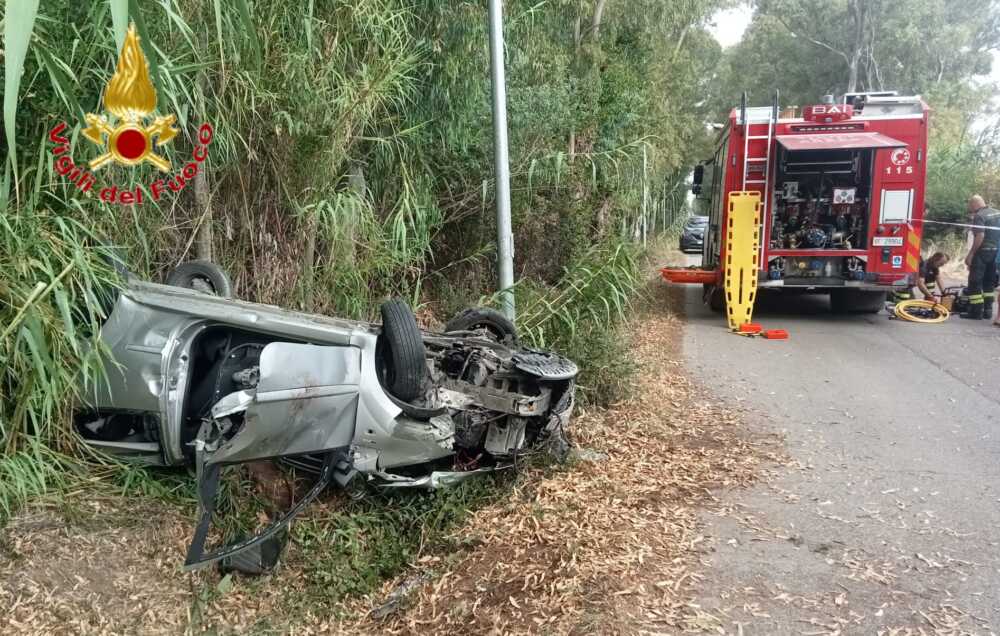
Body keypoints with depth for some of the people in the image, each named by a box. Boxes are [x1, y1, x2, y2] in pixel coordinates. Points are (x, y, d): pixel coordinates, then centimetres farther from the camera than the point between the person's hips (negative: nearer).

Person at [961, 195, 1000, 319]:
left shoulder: (979, 216, -12)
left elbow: (980, 236, -21)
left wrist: (970, 254, -20)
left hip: (983, 252, -8)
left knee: (975, 282, -3)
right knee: (989, 282, 15)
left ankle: (976, 311, -5)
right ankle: (988, 310, 17)